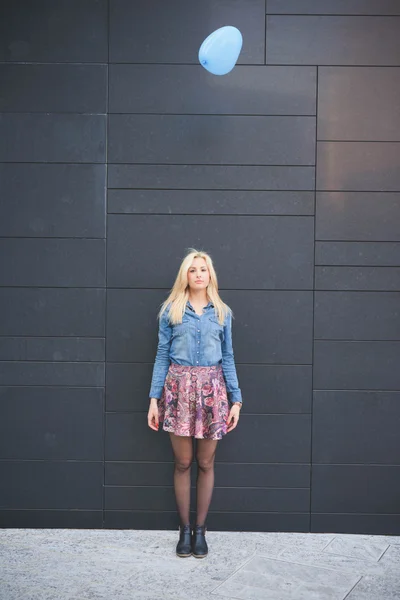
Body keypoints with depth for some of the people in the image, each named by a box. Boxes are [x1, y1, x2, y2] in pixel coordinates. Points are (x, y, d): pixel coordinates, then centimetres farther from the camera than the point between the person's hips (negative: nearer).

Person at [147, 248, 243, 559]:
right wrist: (154, 399, -2)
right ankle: (184, 529, 18)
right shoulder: (171, 310, 4)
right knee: (183, 463, 5)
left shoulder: (222, 312, 8)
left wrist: (236, 399, 3)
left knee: (206, 463, 6)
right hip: (179, 387, -1)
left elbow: (228, 358, 9)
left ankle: (200, 529, 19)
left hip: (211, 389, 1)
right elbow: (162, 356, 3)